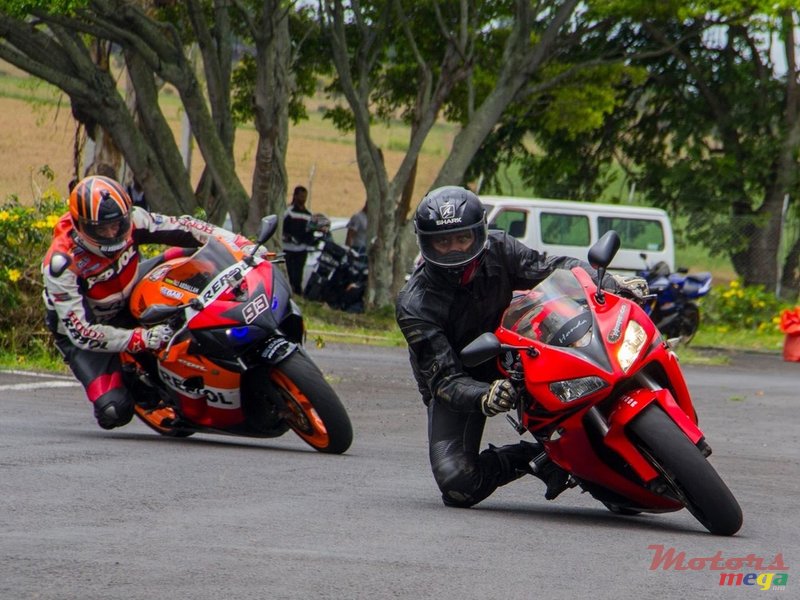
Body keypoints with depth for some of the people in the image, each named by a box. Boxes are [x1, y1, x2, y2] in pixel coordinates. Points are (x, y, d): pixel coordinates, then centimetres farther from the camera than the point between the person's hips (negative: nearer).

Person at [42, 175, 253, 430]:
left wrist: (240, 244, -26)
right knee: (114, 411, -25)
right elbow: (81, 331, -34)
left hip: (130, 305, 5)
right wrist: (141, 339, -42)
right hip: (85, 327, -5)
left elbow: (182, 228, -15)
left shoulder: (130, 220, -20)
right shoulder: (61, 264, -33)